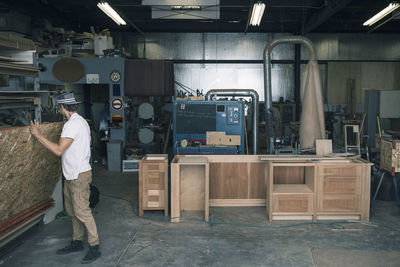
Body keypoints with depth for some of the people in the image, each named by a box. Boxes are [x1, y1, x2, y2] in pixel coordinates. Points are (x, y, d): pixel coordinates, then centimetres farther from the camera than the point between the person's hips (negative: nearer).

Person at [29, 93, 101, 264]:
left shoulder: (72, 124, -20)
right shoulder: (81, 121, 13)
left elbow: (58, 150, -26)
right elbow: (88, 142, 25)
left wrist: (37, 134, -20)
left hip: (79, 175, -11)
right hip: (72, 174, 11)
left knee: (82, 211, -6)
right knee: (72, 210, 17)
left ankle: (94, 247, 1)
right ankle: (77, 242, 29)